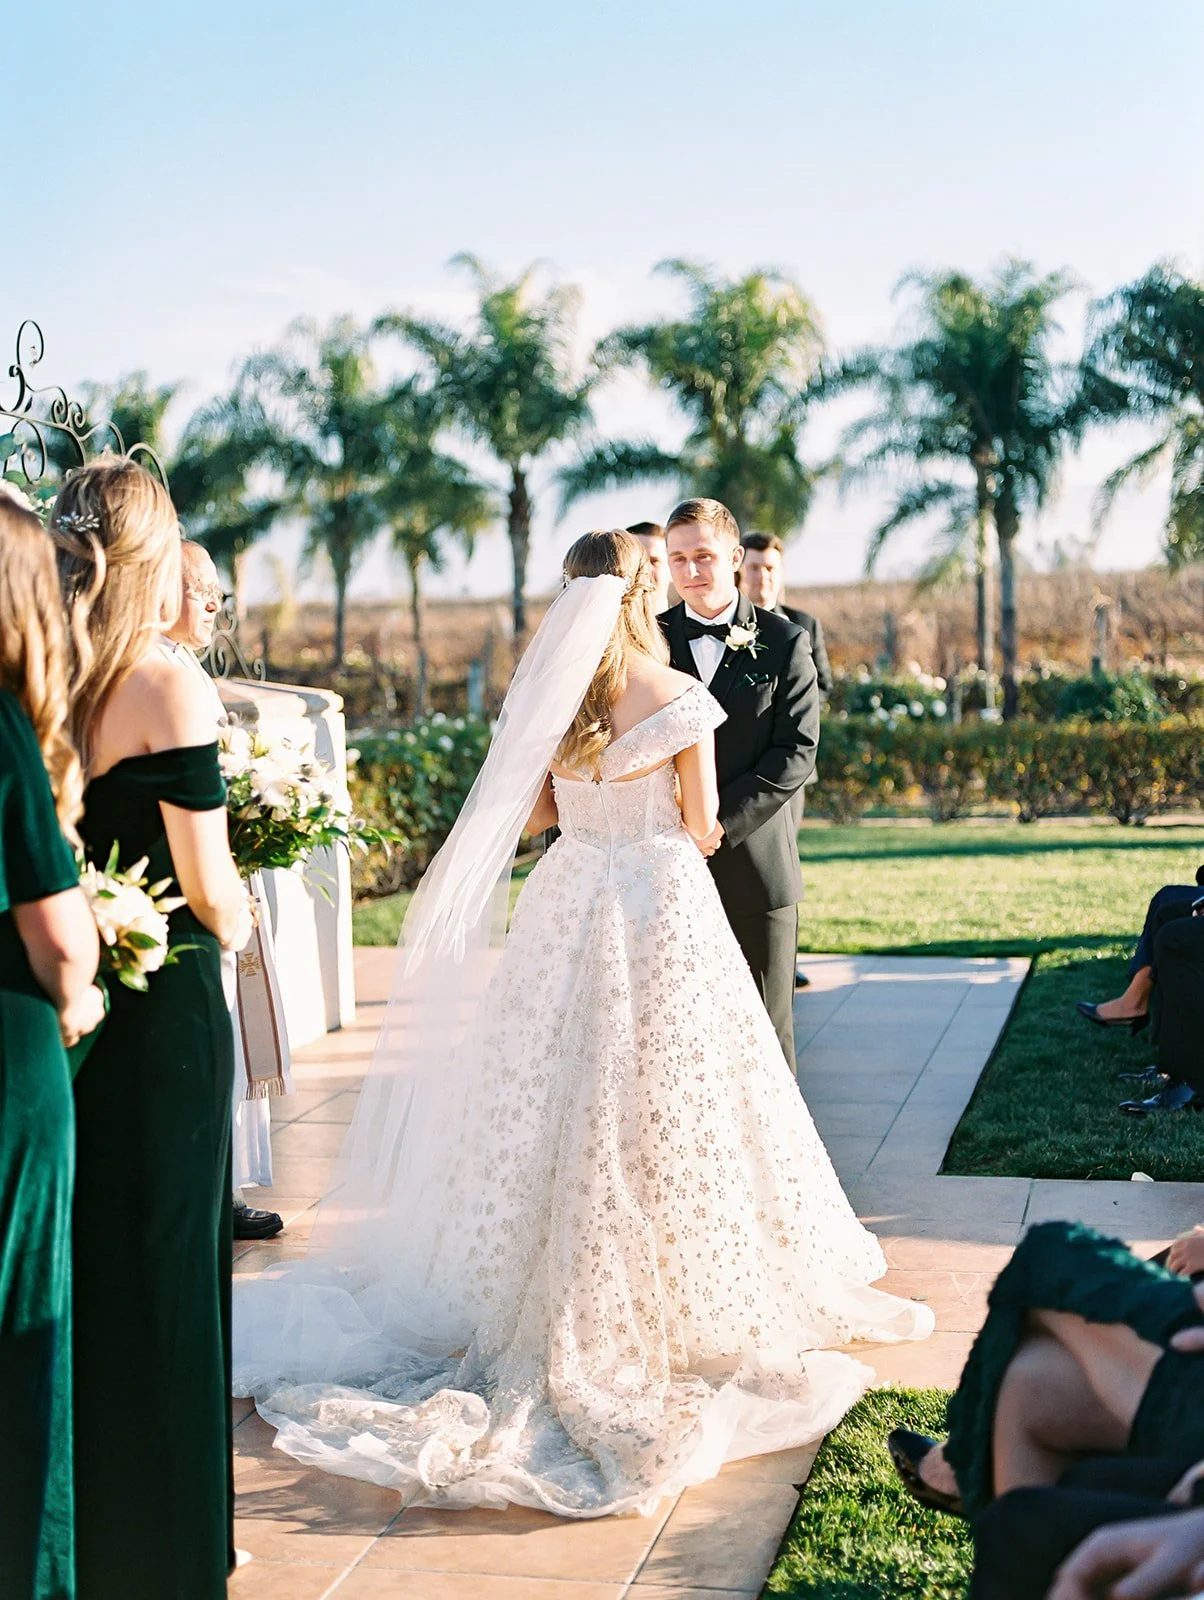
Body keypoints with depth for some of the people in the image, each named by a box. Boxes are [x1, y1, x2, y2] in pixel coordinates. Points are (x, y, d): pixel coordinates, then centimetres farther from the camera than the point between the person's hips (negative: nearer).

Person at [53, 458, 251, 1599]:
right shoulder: (166, 689, -15)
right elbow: (208, 885, -14)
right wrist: (233, 927, 6)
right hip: (166, 1002, -5)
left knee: (77, 1255, 16)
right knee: (164, 1257, 7)